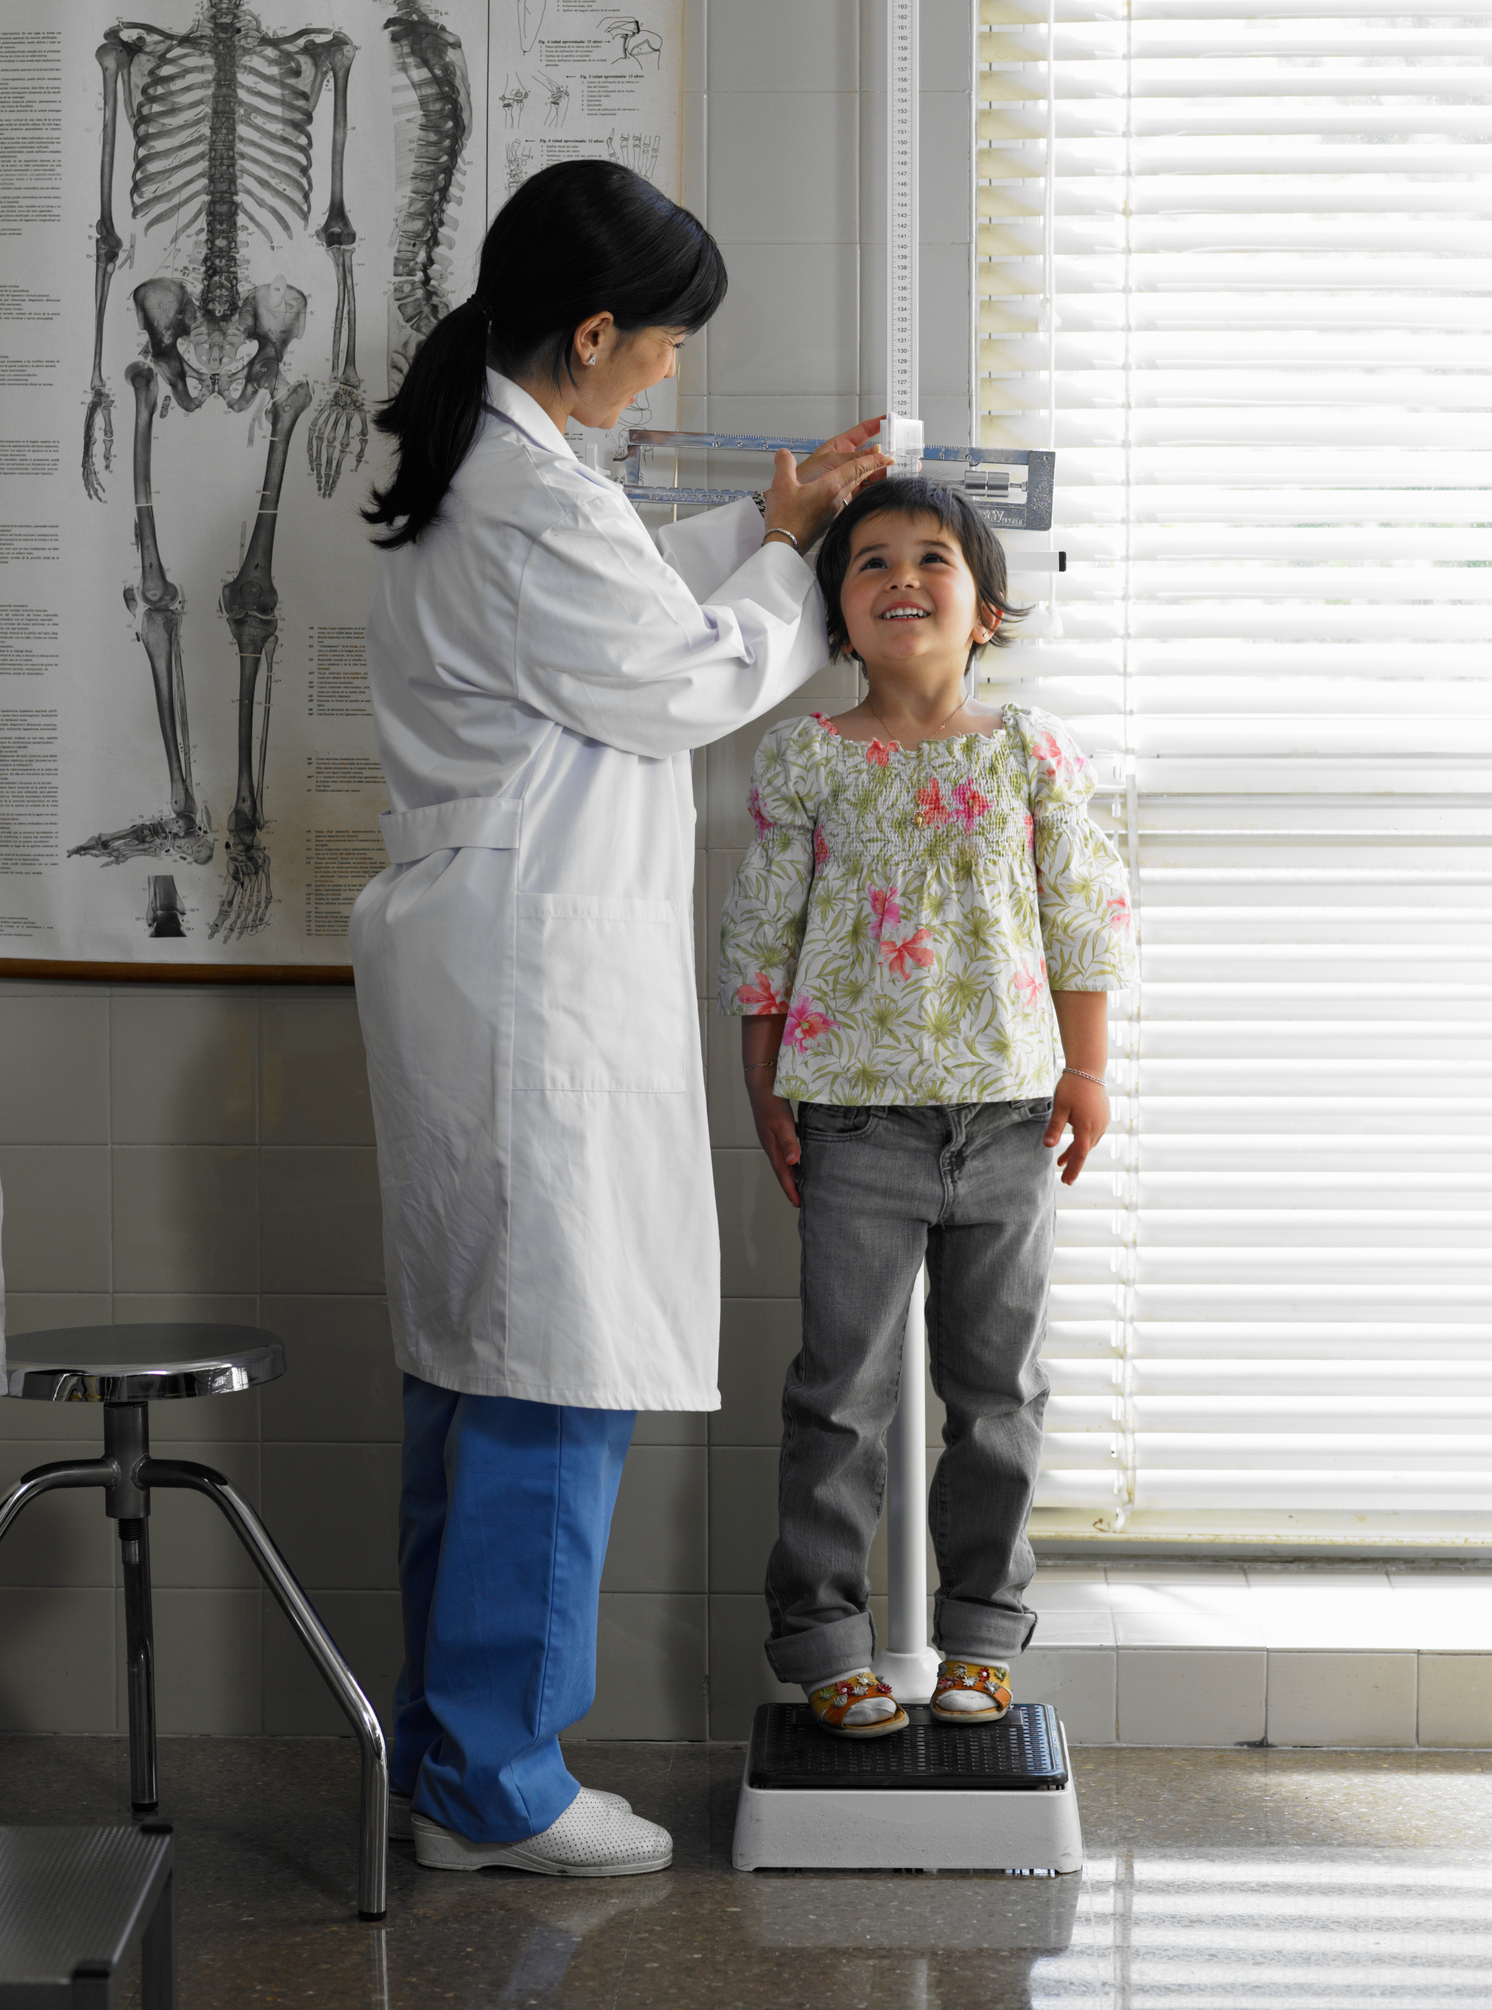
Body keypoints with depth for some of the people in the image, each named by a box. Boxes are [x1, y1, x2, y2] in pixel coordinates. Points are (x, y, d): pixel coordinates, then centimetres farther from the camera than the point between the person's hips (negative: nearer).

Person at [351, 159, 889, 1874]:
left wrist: (769, 525, 21)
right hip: (541, 981, -11)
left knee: (468, 1371, 16)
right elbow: (693, 680, -10)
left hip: (476, 961, 11)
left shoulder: (481, 467, 12)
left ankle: (442, 1751, 26)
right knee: (558, 1378, -2)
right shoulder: (534, 512, -21)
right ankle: (498, 1782, 8)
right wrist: (807, 575, 7)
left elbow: (621, 599, 26)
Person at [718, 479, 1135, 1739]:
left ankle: (982, 1632, 22)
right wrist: (765, 1092, 1)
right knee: (845, 1386, 2)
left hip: (1007, 1109, 2)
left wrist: (1086, 1072, 3)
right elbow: (761, 931, 4)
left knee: (998, 1387, 9)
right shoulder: (806, 760, 0)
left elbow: (1085, 916, 7)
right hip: (856, 1113, -1)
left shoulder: (1032, 751, 3)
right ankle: (825, 1641, 13)